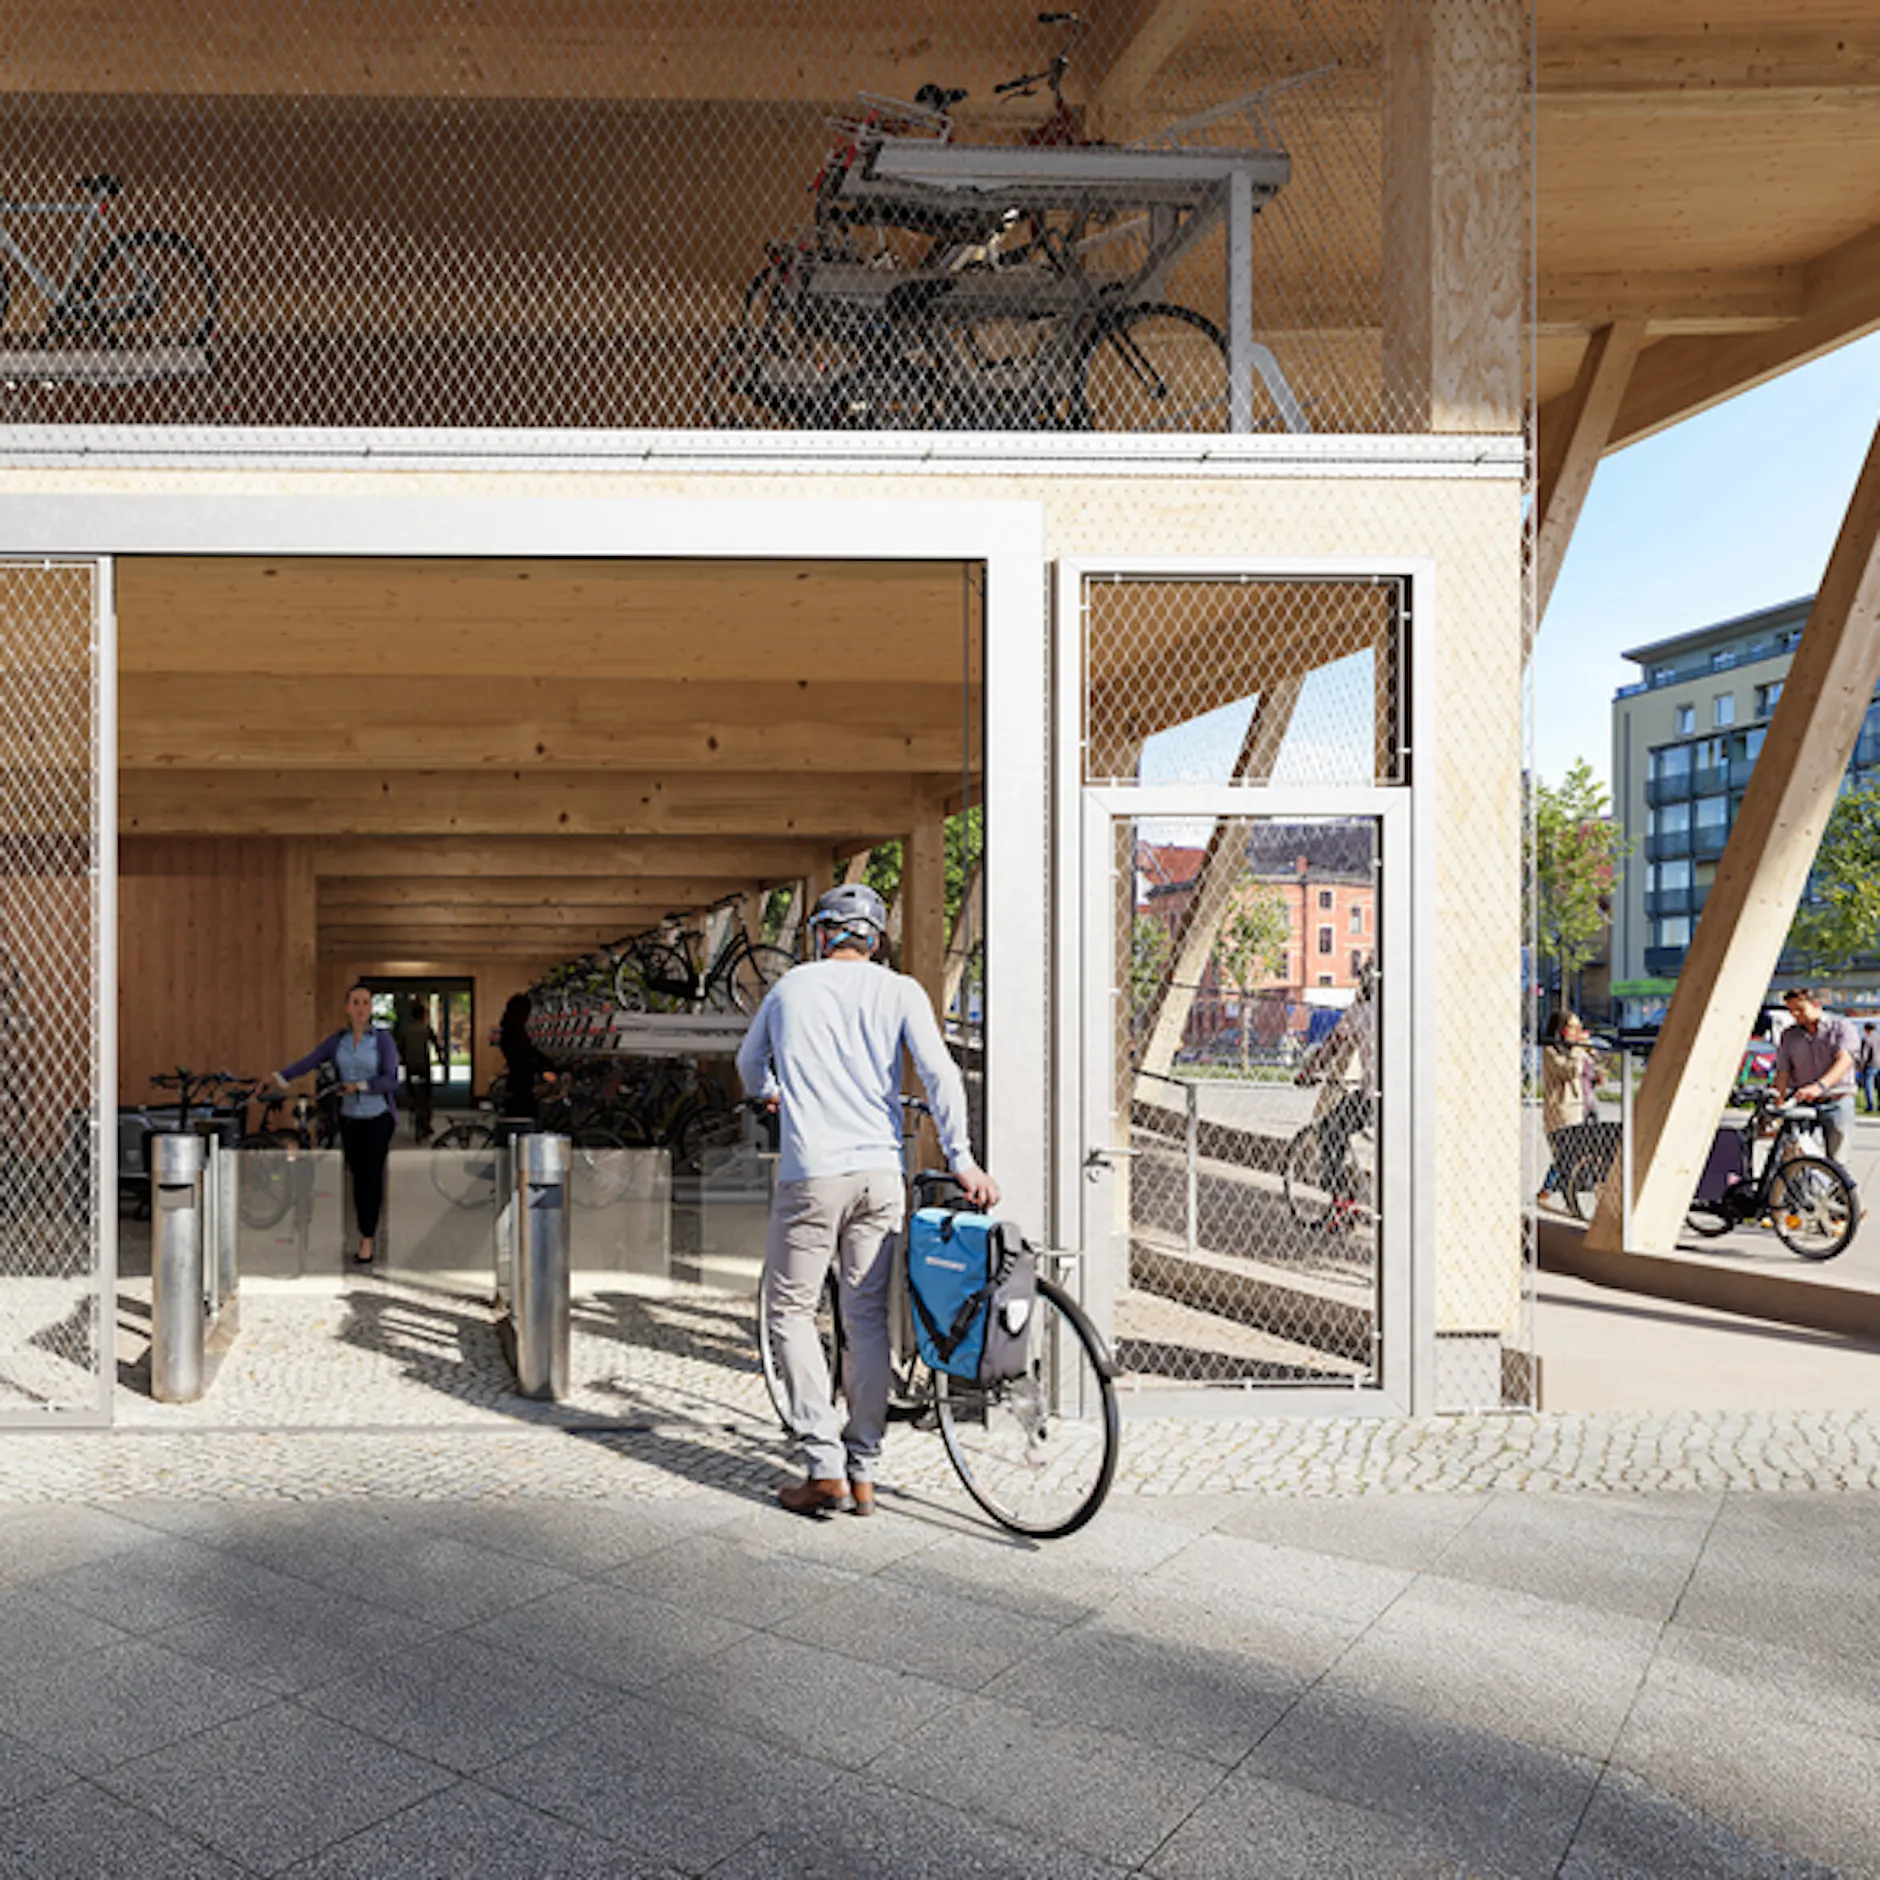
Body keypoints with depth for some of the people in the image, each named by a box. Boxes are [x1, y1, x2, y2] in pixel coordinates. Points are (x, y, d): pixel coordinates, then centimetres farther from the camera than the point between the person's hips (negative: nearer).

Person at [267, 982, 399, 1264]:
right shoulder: (337, 1041, 3)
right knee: (358, 1177, 7)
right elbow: (307, 1062, -8)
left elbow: (391, 1080, -14)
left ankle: (367, 1240, 2)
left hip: (378, 1117, -3)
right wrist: (279, 1078, -21)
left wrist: (360, 1086, -24)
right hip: (350, 1118, 4)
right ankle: (367, 1237, 19)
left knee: (372, 1176, -6)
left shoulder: (382, 1039, -8)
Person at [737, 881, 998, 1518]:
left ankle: (824, 1467, 4)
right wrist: (961, 1160, -5)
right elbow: (939, 1073, -7)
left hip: (810, 1173, -1)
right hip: (878, 1173, 2)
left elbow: (749, 1061, 26)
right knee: (867, 1317, 10)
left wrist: (769, 1094, 47)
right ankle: (864, 1471, 15)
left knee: (790, 1310, 10)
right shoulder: (899, 991, 5)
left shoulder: (790, 986, 9)